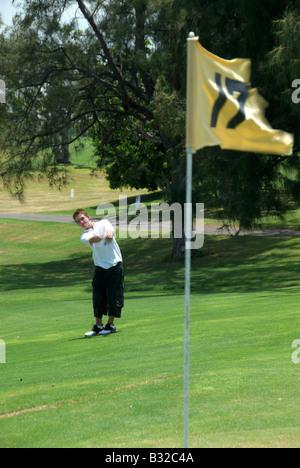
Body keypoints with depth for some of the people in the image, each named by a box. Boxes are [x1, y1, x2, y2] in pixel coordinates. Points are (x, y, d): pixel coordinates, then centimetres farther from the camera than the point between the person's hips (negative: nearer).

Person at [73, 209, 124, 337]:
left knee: (113, 295, -4)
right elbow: (92, 239, -20)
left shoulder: (103, 223, 8)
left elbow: (110, 233, -12)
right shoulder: (84, 236, 4)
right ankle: (98, 325, 13)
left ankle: (111, 324, 6)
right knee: (98, 296, -1)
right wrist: (97, 237, -42)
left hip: (115, 265, -1)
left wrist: (108, 234, -36)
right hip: (100, 267, 1)